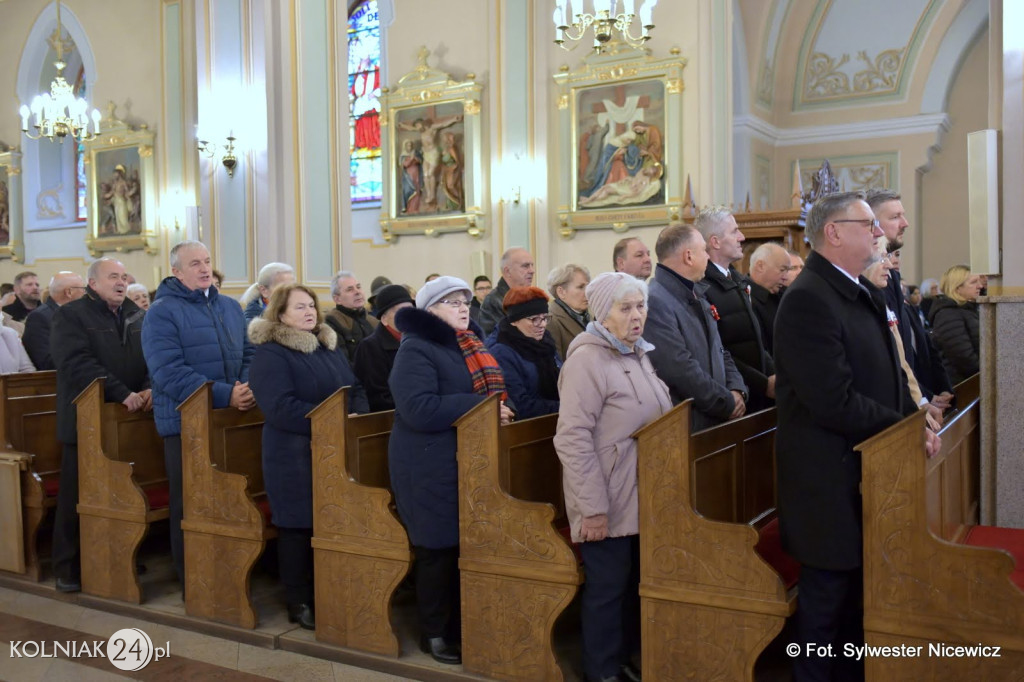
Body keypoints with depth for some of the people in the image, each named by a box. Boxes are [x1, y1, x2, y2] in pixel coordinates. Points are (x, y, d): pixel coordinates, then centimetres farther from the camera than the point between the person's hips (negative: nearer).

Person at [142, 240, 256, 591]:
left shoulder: (231, 307, 12)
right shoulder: (162, 312, -8)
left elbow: (249, 354, 11)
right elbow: (169, 372, -19)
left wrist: (248, 388, -12)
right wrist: (225, 395, -23)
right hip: (186, 423, -5)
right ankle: (191, 579, 17)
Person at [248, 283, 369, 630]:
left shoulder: (329, 347, 14)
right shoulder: (269, 354, -10)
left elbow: (356, 388, 13)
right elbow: (281, 407, -21)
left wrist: (356, 417, -8)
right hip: (294, 457, -7)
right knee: (298, 527, 3)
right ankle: (300, 603, 17)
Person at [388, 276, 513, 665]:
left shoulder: (469, 346, 13)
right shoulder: (416, 349, -13)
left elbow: (489, 390, 23)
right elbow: (419, 410, -26)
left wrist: (499, 409, 1)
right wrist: (480, 408, -23)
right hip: (432, 469, -8)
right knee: (439, 550, 1)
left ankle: (459, 626, 28)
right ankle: (434, 634, 18)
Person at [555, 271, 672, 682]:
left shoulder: (638, 353, 10)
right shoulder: (588, 359, -17)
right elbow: (573, 439, -23)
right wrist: (592, 506, -23)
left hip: (640, 496, 8)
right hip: (608, 501, -8)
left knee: (633, 583, 17)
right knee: (607, 587, 4)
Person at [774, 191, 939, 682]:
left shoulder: (864, 292, 12)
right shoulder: (808, 299, -21)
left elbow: (886, 375, 18)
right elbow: (837, 402, -25)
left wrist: (917, 417, 1)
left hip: (870, 467, 9)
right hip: (831, 479, -9)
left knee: (857, 590, 20)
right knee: (827, 594, 7)